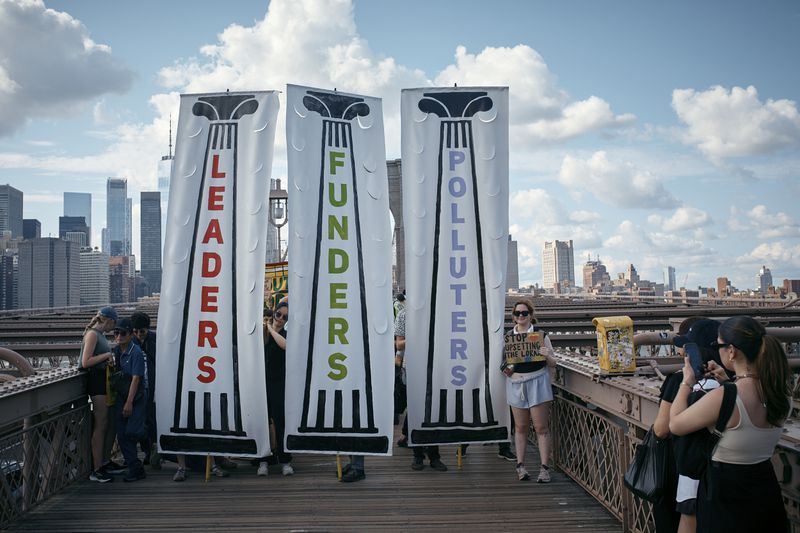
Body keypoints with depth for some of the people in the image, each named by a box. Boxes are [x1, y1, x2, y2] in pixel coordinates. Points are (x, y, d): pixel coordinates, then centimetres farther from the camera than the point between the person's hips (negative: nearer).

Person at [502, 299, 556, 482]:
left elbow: (552, 363, 3)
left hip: (537, 381, -2)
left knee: (541, 427, -2)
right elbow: (503, 360, 14)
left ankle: (545, 468, 2)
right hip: (516, 383, 2)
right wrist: (506, 369, -7)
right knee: (520, 427, 9)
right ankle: (520, 465, 17)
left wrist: (547, 356, -19)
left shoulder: (540, 334, 0)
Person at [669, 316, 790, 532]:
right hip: (767, 487, 6)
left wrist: (687, 382, -1)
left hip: (725, 494, -6)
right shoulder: (778, 391, -6)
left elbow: (675, 425, -12)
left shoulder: (722, 397, -27)